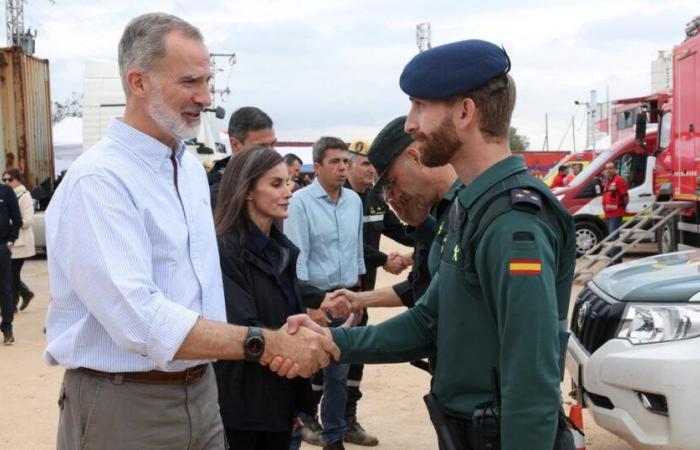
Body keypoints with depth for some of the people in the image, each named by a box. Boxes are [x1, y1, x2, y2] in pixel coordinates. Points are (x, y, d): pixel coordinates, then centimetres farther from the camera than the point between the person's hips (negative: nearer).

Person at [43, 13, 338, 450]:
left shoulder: (193, 168, 8)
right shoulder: (98, 181, -19)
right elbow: (139, 319, -29)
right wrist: (267, 343, -29)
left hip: (200, 391, 8)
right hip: (124, 404, -7)